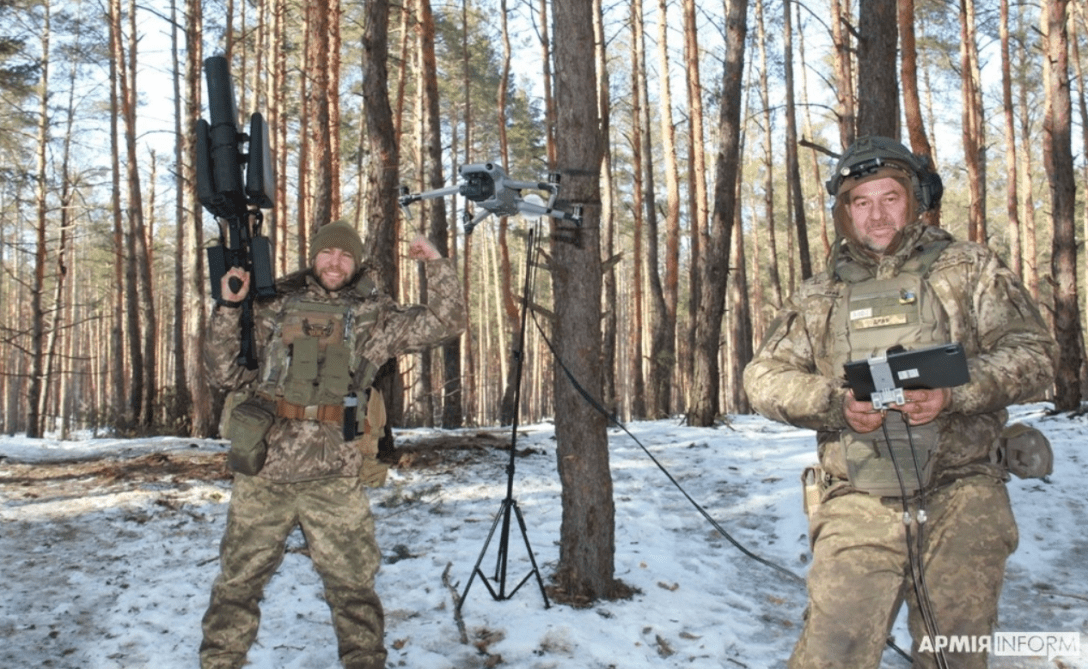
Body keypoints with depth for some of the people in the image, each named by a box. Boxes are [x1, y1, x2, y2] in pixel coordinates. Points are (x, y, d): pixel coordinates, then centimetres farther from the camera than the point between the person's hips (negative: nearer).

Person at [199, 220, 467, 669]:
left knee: (353, 585, 6)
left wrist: (436, 264, -3)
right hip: (262, 471, 1)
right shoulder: (274, 307, 12)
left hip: (332, 477, -1)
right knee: (237, 581, 11)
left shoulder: (375, 316, 9)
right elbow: (226, 372, 11)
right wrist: (228, 306, 2)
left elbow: (447, 322, 5)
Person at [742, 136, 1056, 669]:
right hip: (858, 504, 1)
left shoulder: (969, 269, 10)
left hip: (960, 500, 0)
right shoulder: (817, 297, 15)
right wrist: (837, 404, -11)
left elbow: (1032, 353, 2)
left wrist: (955, 391, -16)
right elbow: (765, 378, 8)